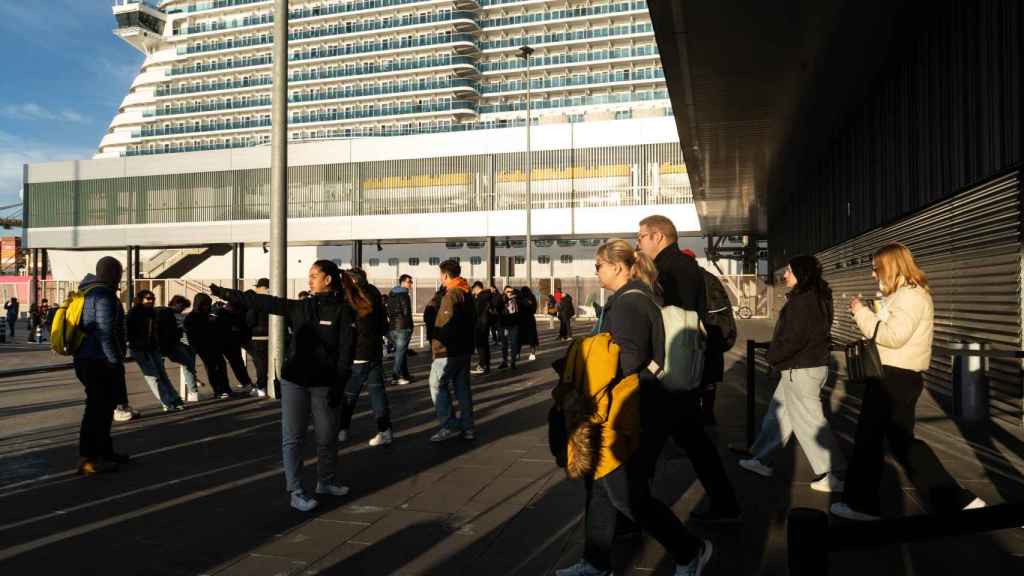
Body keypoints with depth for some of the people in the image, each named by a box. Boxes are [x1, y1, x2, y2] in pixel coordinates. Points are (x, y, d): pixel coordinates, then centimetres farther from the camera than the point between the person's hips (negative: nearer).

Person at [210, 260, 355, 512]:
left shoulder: (343, 310, -6)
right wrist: (226, 293, 1)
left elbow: (346, 351, -11)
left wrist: (339, 386, -17)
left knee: (327, 437, 10)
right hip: (294, 381, 3)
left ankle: (326, 482, 30)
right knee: (292, 438, 1)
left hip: (324, 384, -3)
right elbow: (262, 301, 5)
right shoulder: (299, 307, 6)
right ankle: (295, 492, 7)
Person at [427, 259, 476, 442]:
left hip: (448, 351, -9)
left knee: (437, 385, -1)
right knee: (462, 386, 13)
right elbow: (473, 320, 18)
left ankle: (449, 426, -4)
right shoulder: (467, 295, 13)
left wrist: (436, 345, -16)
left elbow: (446, 325, -24)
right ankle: (467, 427, 16)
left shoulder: (450, 296, -17)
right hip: (465, 349, 9)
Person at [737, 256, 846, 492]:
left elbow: (793, 339, -23)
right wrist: (778, 355, 10)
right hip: (814, 364, 10)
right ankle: (762, 459, 27)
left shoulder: (802, 301, -21)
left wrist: (773, 356, -6)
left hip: (800, 370, -10)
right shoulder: (817, 297, 10)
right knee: (778, 413, 17)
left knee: (809, 422, -2)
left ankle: (835, 476, 6)